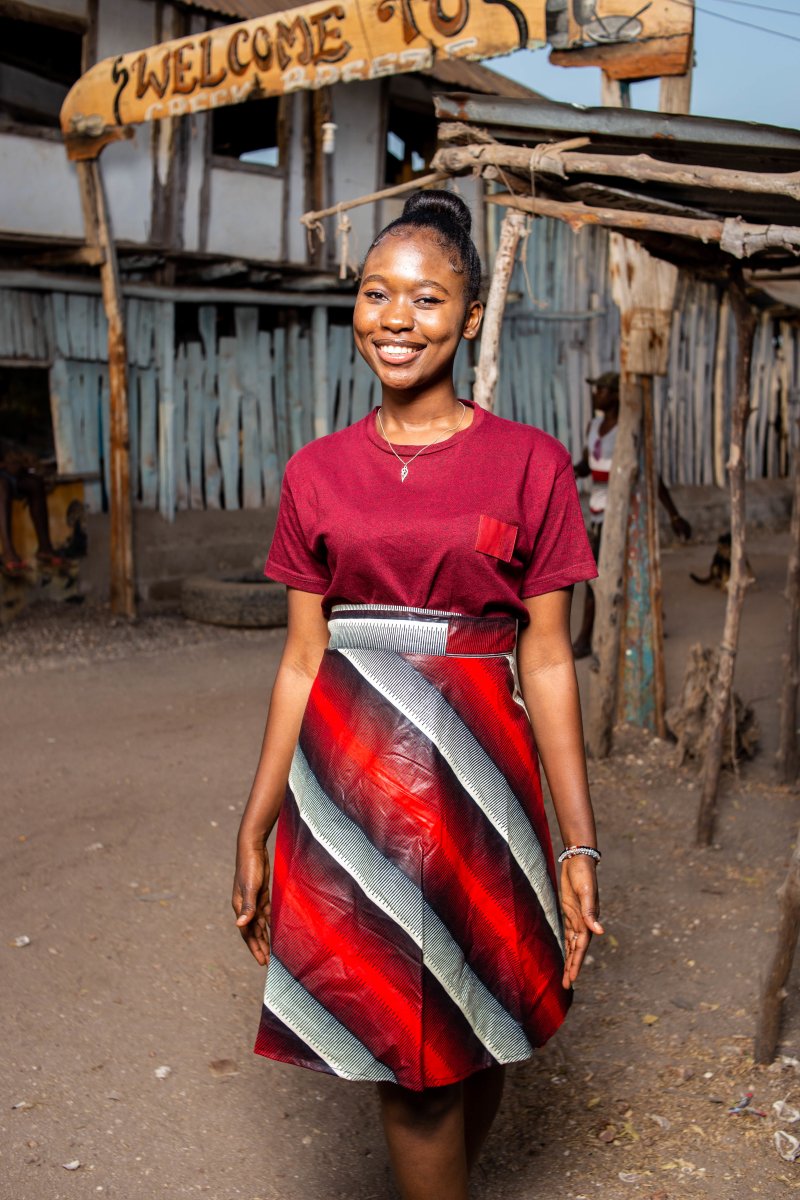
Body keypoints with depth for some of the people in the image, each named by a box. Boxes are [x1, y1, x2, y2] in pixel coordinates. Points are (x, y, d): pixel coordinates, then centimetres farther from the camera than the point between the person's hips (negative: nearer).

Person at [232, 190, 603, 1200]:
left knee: (471, 1040, 12)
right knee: (399, 1051, 7)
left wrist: (578, 844, -3)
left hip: (474, 776, -1)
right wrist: (254, 831, 6)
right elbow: (302, 659, 7)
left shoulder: (529, 465, -2)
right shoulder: (317, 474, 4)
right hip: (347, 780, 1)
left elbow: (546, 661, -1)